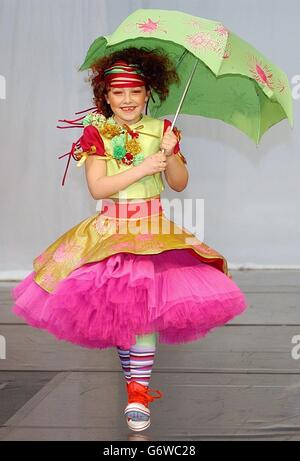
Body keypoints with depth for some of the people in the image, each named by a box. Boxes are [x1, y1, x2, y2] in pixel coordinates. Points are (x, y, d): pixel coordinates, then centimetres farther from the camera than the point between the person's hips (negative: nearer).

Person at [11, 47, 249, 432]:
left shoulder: (161, 129, 5)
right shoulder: (98, 132, 0)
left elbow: (179, 184, 6)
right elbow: (97, 187, -10)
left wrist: (170, 154, -12)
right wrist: (143, 168, -16)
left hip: (154, 227, 0)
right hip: (112, 227, 0)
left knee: (145, 304, -11)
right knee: (120, 304, -1)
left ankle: (138, 394, -5)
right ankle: (136, 384, 18)